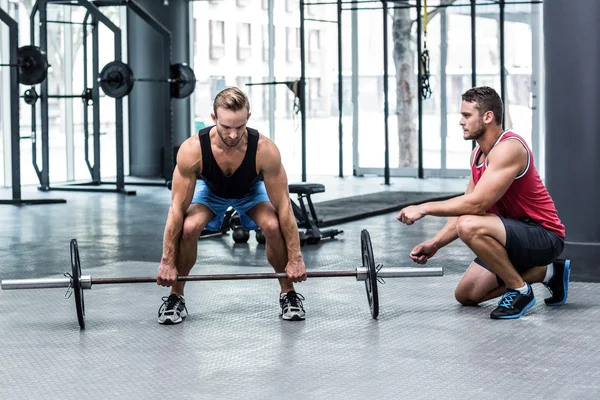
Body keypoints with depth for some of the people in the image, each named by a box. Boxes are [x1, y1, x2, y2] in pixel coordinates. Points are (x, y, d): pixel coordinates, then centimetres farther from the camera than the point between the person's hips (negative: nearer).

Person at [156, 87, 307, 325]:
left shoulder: (265, 150, -39)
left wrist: (295, 258, -27)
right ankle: (175, 297, -6)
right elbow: (178, 208, -31)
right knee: (188, 227, -28)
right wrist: (167, 262, -29)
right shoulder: (192, 150, -39)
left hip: (251, 190, 0)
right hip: (210, 189, 0)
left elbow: (283, 206, -29)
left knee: (274, 227, -28)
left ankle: (288, 294, -4)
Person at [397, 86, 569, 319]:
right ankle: (548, 272, 18)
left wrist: (424, 209, -22)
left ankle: (520, 291, -13)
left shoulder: (508, 149, -22)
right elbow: (465, 207, 13)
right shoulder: (478, 153, 9)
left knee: (470, 227, -33)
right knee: (466, 295, 10)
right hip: (515, 234, 10)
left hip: (544, 236, -10)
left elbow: (476, 204, -29)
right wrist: (434, 244, 2)